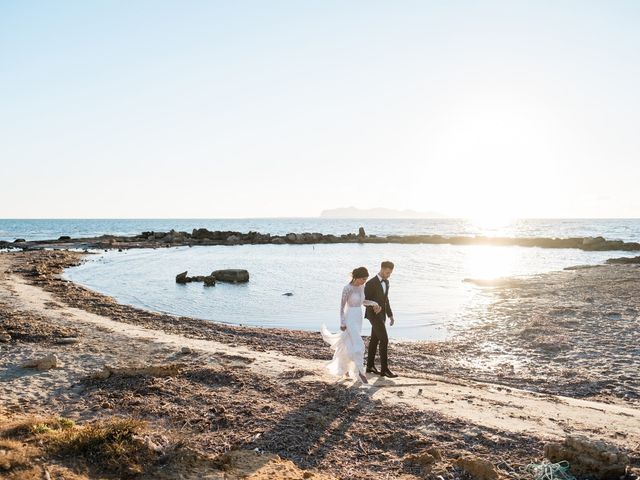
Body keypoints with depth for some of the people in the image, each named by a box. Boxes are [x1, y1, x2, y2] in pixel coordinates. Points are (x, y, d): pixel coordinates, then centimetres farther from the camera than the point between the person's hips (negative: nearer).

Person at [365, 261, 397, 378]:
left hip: (381, 315, 8)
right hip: (374, 315, -8)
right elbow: (365, 301, -14)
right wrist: (374, 307, -32)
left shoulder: (386, 282, 9)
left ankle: (370, 366, 21)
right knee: (384, 340, -13)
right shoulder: (370, 283, -18)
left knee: (374, 340, 13)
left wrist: (390, 315, 17)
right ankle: (384, 369, -9)